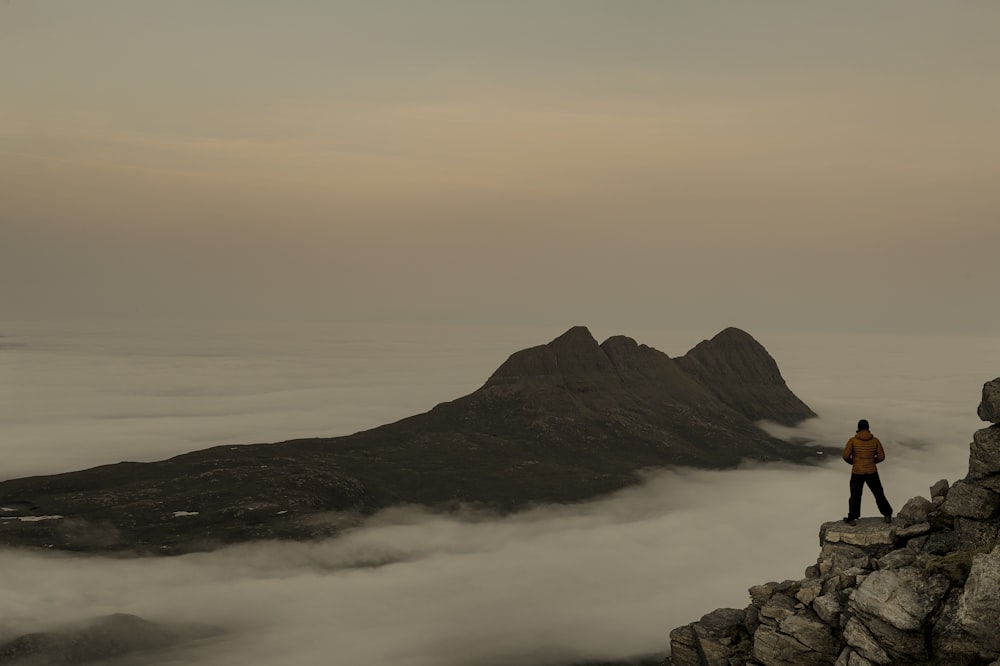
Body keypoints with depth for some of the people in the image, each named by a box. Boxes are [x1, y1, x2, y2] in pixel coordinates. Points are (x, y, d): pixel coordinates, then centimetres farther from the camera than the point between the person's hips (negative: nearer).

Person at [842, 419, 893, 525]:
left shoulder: (853, 440, -8)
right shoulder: (875, 440, -2)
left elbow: (846, 456, -13)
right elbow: (881, 456, -1)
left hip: (857, 473, -2)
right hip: (872, 472, 2)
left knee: (855, 496, 11)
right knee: (879, 494, 16)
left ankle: (852, 518, 11)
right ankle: (887, 515, 20)